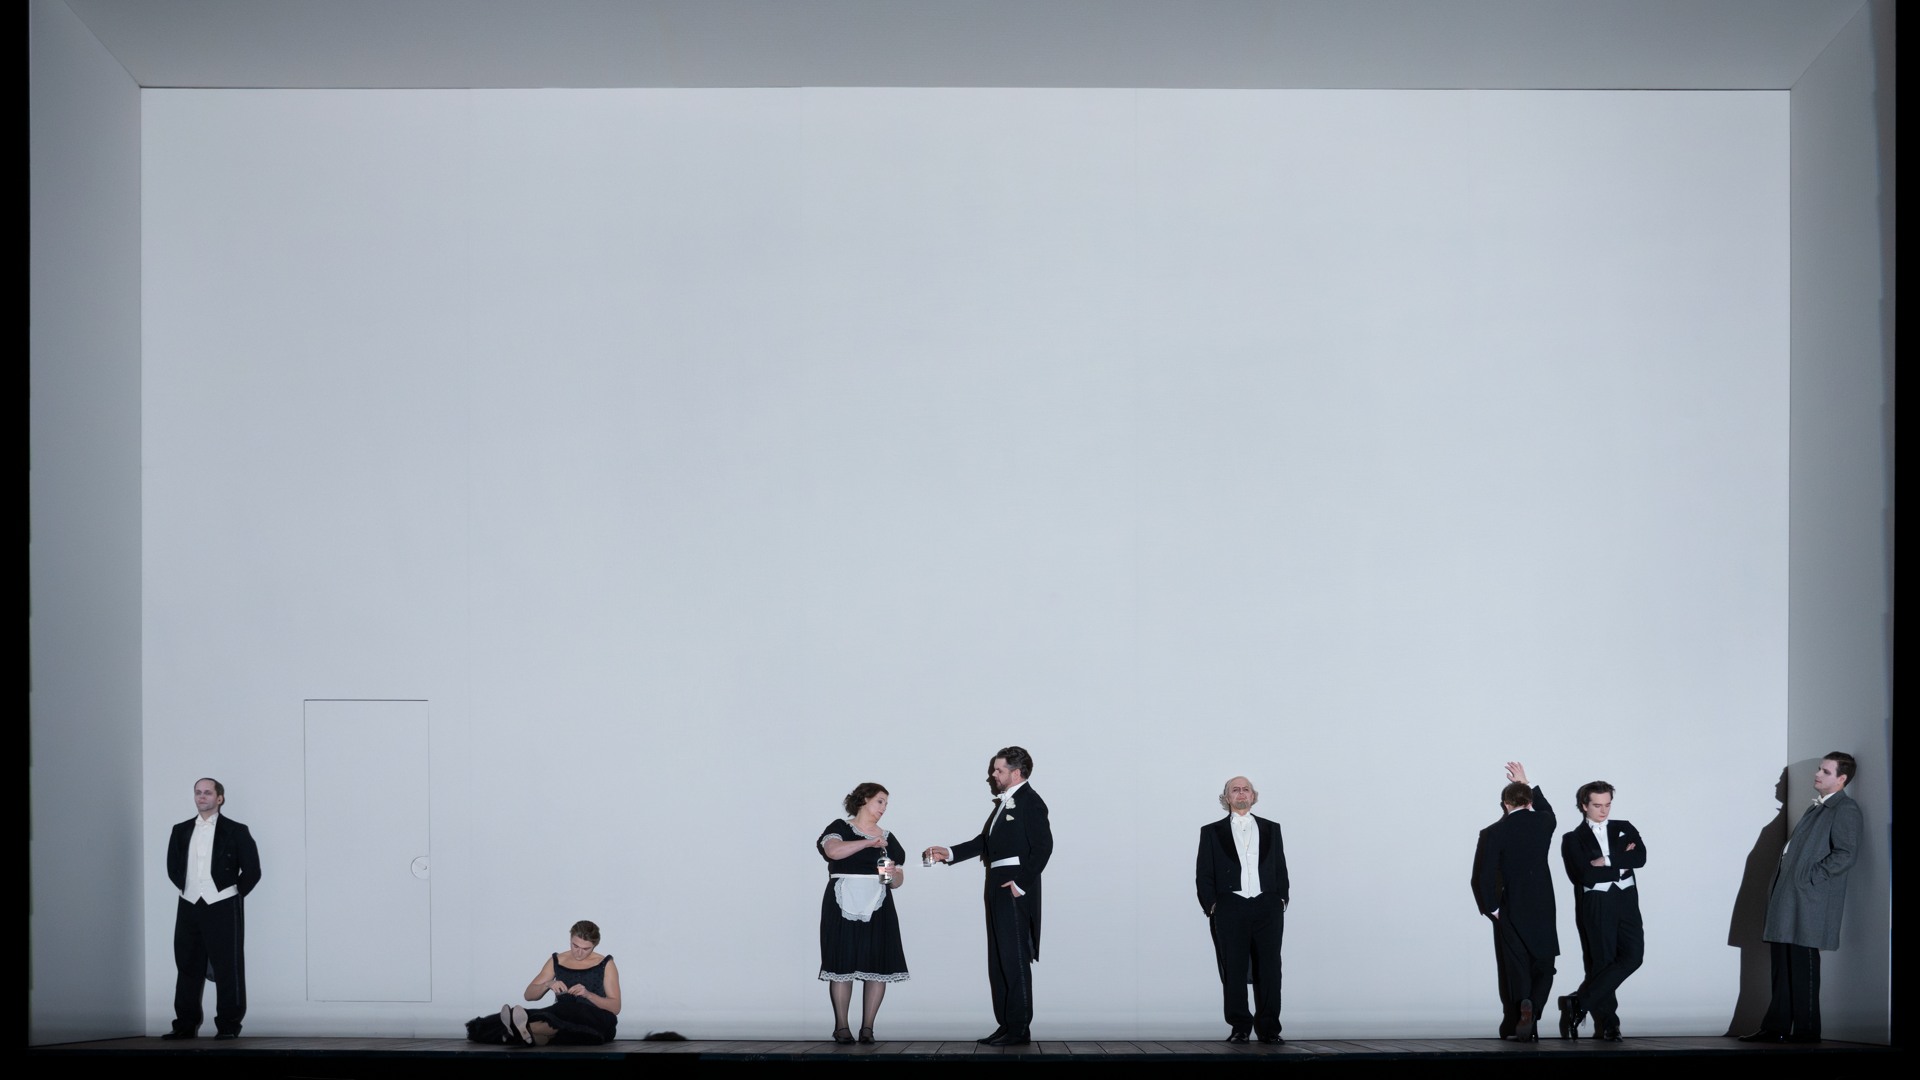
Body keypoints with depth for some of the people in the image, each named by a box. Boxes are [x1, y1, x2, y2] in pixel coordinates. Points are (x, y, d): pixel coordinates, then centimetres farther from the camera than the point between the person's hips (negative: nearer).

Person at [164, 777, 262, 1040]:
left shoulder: (236, 832, -1)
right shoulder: (181, 831, 11)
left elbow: (252, 870, 0)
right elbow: (173, 867, 20)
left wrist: (233, 896, 1)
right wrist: (187, 888, 12)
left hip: (223, 907, -4)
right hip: (189, 907, 4)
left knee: (227, 967, -2)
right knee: (188, 966, 6)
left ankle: (228, 1026, 3)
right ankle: (186, 1025, 12)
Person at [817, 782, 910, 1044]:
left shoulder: (887, 838, 17)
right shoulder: (840, 828, 5)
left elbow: (897, 881, 17)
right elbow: (833, 850, -17)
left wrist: (893, 873, -6)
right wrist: (868, 843, -19)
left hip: (877, 908, 4)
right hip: (843, 907, -4)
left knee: (878, 966, -4)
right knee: (843, 965, -5)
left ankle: (867, 1027, 2)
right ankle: (841, 1026, 2)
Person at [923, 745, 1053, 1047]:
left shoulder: (1029, 801, -10)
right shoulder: (1004, 802, 18)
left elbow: (1043, 846, -17)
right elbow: (984, 841, 22)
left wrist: (1021, 884, -18)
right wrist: (948, 853, 15)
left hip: (1015, 888, -10)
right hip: (998, 887, 10)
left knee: (1015, 959, -7)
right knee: (998, 961, 11)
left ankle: (1019, 1029, -3)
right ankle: (1006, 1025, 17)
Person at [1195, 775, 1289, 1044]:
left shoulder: (1271, 829, 16)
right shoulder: (1212, 832, 10)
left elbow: (1281, 869, 15)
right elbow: (1203, 875, 7)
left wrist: (1281, 899, 4)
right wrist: (1212, 906, -2)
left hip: (1267, 908, 1)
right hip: (1230, 909, -1)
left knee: (1269, 969, -3)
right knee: (1234, 969, -2)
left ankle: (1269, 1028, 1)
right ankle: (1239, 1027, 3)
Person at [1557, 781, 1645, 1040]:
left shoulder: (1625, 829, 17)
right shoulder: (1573, 839, 6)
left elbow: (1640, 857, -2)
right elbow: (1585, 874, -9)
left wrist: (1607, 860, -10)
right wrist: (1621, 867, -4)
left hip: (1626, 901, 3)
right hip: (1595, 905, -3)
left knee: (1632, 956, -12)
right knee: (1600, 962, -4)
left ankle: (1579, 1003, -6)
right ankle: (1607, 1023, 7)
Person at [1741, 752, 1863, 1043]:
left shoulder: (1845, 809, -6)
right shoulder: (1816, 808, 22)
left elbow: (1846, 854, -16)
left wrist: (1809, 877, -17)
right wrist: (1777, 887, 13)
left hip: (1809, 899, -9)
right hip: (1787, 898, 9)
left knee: (1802, 964, -5)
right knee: (1782, 963, 9)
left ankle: (1806, 1030, 1)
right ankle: (1776, 1027, 12)